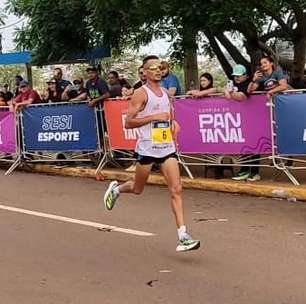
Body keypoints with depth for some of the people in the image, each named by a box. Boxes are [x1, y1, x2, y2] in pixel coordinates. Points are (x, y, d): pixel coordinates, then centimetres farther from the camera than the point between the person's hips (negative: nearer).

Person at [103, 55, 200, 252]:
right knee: (137, 189, 12)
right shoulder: (141, 94, -9)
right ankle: (116, 189, 47)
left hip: (167, 148, 5)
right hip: (147, 149, -5)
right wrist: (154, 117, -20)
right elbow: (128, 123, -16)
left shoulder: (165, 93, 12)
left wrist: (173, 123, 10)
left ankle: (183, 237, -10)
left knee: (176, 189, -8)